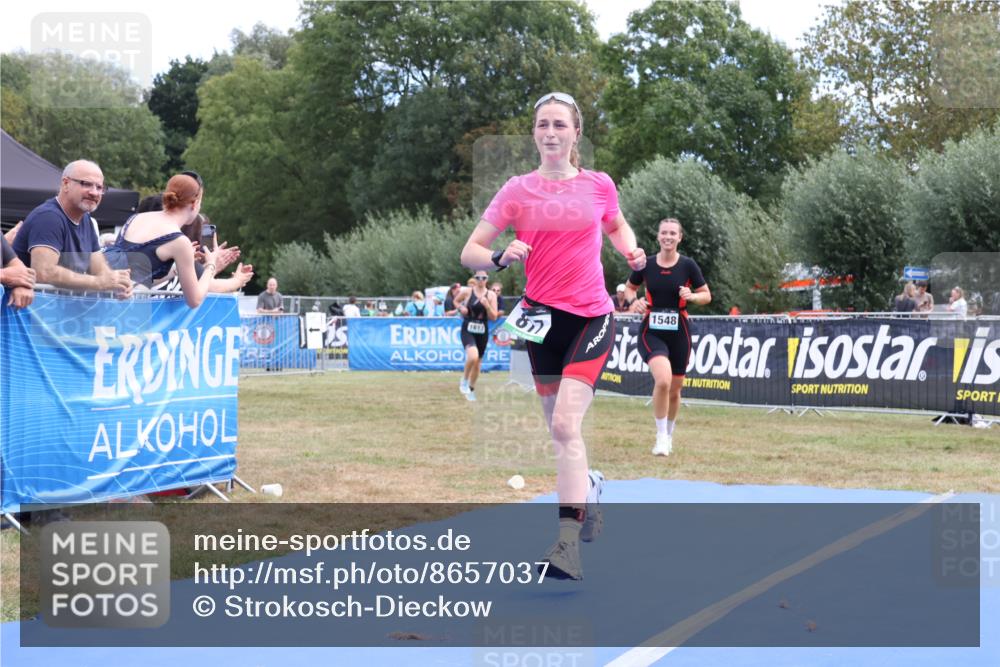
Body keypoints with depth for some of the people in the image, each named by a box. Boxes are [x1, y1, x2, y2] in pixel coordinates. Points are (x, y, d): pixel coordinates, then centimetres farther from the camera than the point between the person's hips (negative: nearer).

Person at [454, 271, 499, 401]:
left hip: (482, 332, 3)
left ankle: (471, 389, 33)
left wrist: (487, 306, -18)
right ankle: (464, 381, -2)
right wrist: (461, 308, -4)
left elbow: (493, 317, -2)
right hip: (468, 330, -3)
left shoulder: (491, 295, 0)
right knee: (473, 357, -27)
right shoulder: (467, 291, -3)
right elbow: (456, 301, 16)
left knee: (477, 363, 12)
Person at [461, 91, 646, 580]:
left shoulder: (599, 186, 2)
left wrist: (631, 251, 2)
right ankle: (588, 490, 43)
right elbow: (470, 252, -2)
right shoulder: (518, 191, 0)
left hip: (592, 318, -2)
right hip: (543, 318, 2)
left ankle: (568, 543, -21)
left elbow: (617, 226, 24)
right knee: (559, 429, 12)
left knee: (565, 423, -18)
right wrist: (501, 257, -22)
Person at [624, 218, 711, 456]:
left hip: (679, 332, 2)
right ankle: (661, 436, -11)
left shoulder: (688, 265, -3)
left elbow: (707, 295, 4)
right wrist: (635, 301, -8)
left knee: (674, 389, 12)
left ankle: (669, 435, 38)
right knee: (663, 380, -26)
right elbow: (629, 288, 13)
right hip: (651, 331, -1)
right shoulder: (646, 264, -2)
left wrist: (692, 296, -17)